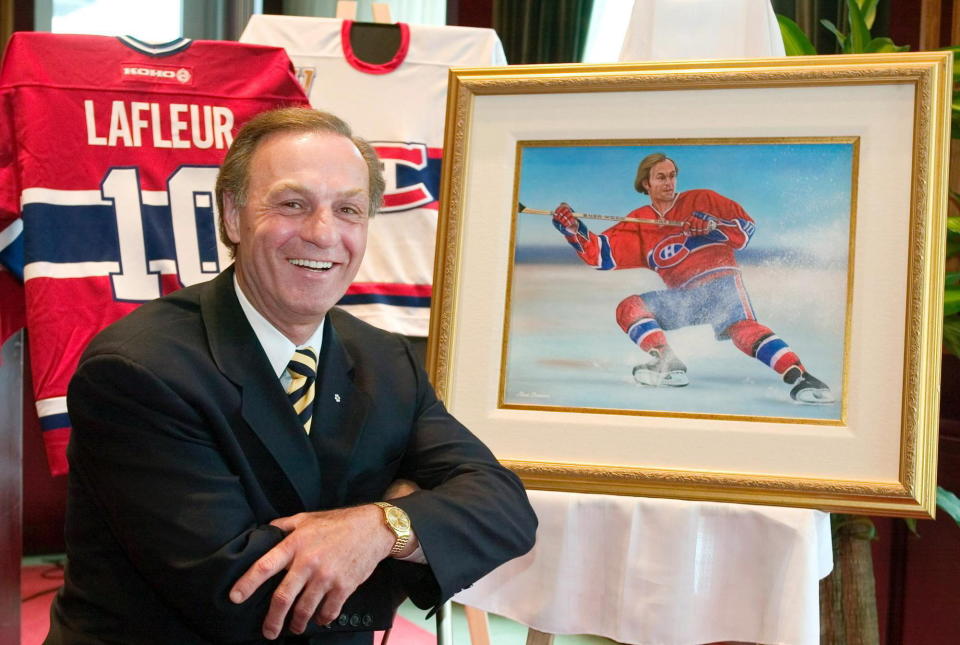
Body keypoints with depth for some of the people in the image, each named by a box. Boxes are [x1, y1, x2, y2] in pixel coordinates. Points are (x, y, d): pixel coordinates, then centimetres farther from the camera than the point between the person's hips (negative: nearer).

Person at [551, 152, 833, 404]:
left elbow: (747, 226, 3)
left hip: (721, 281, -4)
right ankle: (669, 365, -25)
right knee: (629, 308, -14)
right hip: (684, 296, 5)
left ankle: (799, 378, -43)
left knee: (742, 328, -33)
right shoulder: (638, 224, 13)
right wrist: (572, 227, -6)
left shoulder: (701, 201, 5)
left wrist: (711, 227, -13)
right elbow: (601, 253, 7)